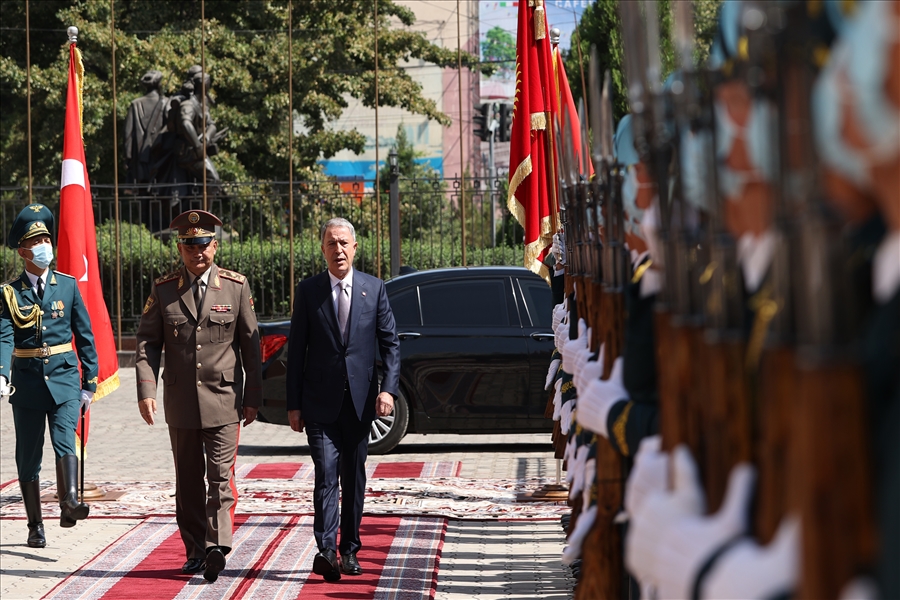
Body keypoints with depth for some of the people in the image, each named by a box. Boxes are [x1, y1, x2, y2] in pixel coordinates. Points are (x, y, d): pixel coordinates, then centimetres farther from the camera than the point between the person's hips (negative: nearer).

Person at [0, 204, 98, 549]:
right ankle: (35, 526, 13)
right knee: (28, 458, 5)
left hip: (64, 379, 0)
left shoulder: (68, 285, 4)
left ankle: (69, 503, -36)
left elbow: (85, 337, 8)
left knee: (64, 439, -22)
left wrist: (89, 385, 5)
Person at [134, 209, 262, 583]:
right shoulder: (163, 290, 4)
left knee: (221, 477, -11)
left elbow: (250, 344, 4)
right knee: (188, 481, 9)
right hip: (181, 402, 2)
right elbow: (147, 343, 3)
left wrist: (253, 398, 2)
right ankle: (195, 550, 17)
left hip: (224, 399, -2)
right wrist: (146, 391, -10)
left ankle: (217, 547, -19)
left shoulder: (236, 287, 1)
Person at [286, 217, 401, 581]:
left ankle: (349, 550, 16)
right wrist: (293, 404, -1)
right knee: (326, 475, -11)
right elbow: (296, 350, 3)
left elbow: (390, 343, 5)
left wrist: (389, 389, -9)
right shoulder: (308, 291, 2)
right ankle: (326, 550, -17)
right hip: (320, 401, -2)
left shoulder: (374, 289, 5)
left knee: (355, 478, 8)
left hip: (360, 400, 2)